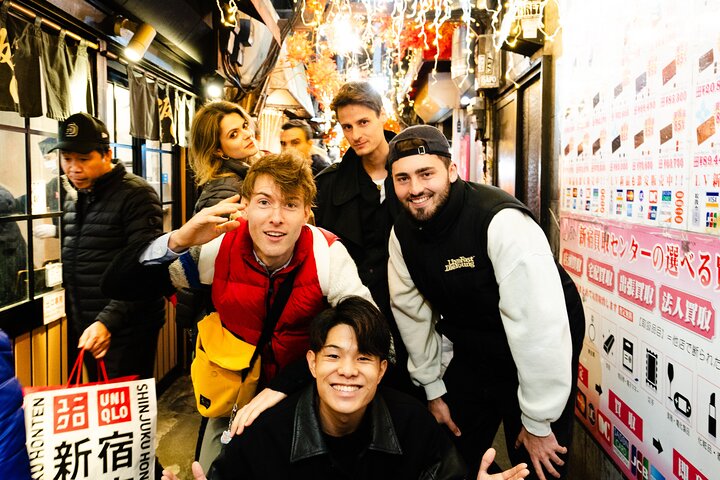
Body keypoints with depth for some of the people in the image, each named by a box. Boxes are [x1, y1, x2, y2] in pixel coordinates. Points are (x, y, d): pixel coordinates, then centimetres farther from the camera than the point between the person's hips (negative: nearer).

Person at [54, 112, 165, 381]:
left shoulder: (136, 195, -14)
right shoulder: (73, 201, 13)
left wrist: (108, 321, -29)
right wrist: (75, 323, 14)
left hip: (126, 331, -8)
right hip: (85, 329, 8)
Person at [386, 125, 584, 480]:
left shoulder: (502, 221, -29)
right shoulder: (402, 233, -7)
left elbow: (540, 322, -30)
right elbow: (412, 311, 2)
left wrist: (538, 423, -23)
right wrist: (433, 389, 7)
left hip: (538, 358, -5)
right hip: (472, 357, 6)